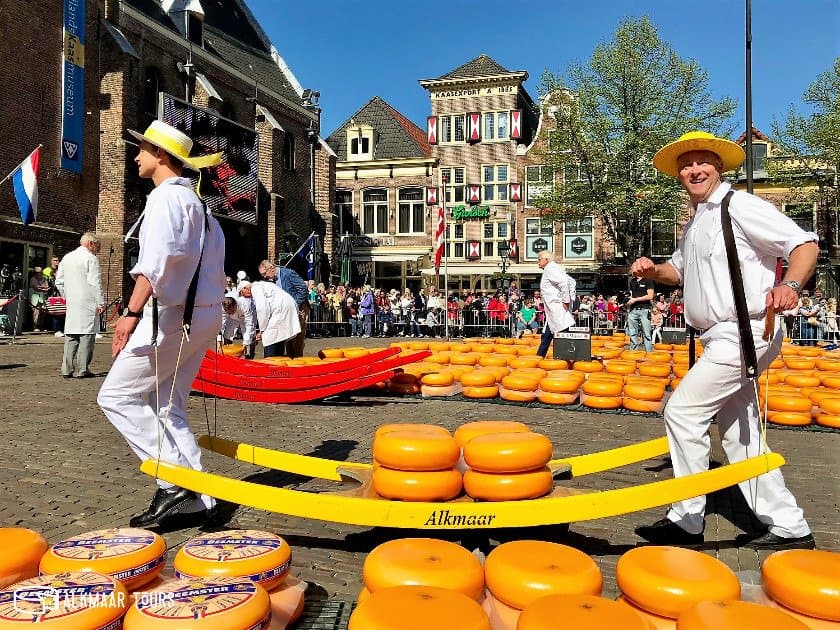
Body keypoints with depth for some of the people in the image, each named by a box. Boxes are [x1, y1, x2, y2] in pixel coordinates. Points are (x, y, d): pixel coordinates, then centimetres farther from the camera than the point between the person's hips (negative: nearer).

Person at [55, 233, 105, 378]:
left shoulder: (66, 258, 16)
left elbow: (59, 282, 17)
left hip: (71, 304, 7)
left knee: (70, 336, 9)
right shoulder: (91, 258, -7)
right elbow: (95, 283, -12)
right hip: (87, 304, -7)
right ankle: (82, 370, -4)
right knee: (87, 335, -3)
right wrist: (100, 303, -10)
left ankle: (67, 369, 10)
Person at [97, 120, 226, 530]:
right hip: (202, 313, 10)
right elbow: (212, 267, 22)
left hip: (173, 313, -10)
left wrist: (132, 312, -30)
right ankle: (193, 499, 9)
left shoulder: (166, 196, -7)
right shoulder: (197, 203, 23)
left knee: (117, 395, -3)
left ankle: (175, 479, -8)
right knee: (167, 406, 11)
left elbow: (157, 258, -24)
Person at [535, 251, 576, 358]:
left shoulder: (550, 269, -10)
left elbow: (564, 282, -24)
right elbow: (571, 281, 22)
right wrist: (570, 297, 14)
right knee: (547, 334, 14)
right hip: (554, 309, 11)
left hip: (557, 307, -11)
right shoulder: (554, 268, 20)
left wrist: (566, 300, -21)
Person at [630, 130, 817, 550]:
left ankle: (687, 520, 3)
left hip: (742, 334, -10)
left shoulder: (740, 206, -9)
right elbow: (680, 269, 30)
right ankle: (787, 527, 21)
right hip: (723, 339, 10)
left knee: (682, 411, -9)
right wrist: (652, 270, 8)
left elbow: (804, 243, -15)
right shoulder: (695, 223, 18)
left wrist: (789, 285, -35)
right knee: (738, 435, 12)